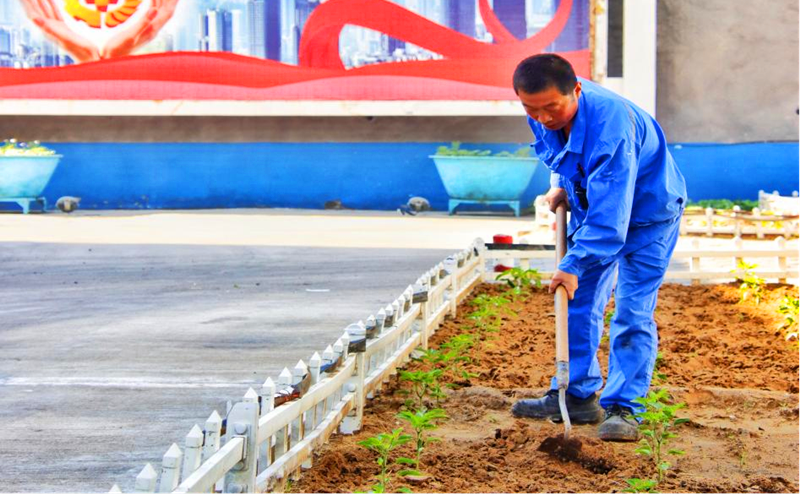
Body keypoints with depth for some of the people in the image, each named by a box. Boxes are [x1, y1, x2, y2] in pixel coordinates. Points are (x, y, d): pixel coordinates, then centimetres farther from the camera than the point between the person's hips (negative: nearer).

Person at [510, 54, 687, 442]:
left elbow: (609, 212, -39)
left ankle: (621, 407, -6)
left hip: (647, 213, -7)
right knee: (578, 303, 7)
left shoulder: (610, 125, -40)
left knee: (632, 313, -10)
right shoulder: (544, 112, -16)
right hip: (592, 206, 7)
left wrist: (574, 265, -39)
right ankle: (578, 396, 16)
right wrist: (560, 184, -3)